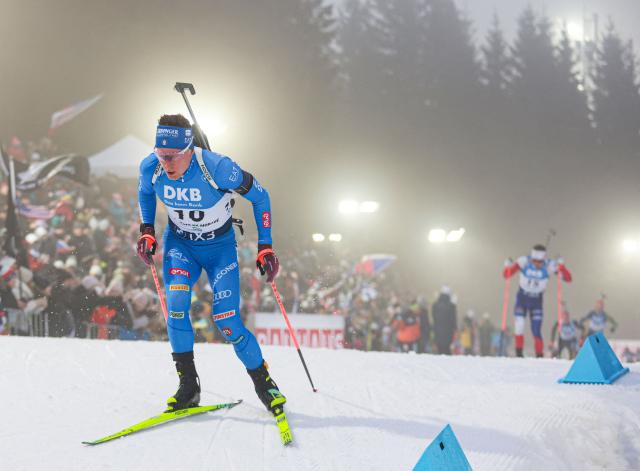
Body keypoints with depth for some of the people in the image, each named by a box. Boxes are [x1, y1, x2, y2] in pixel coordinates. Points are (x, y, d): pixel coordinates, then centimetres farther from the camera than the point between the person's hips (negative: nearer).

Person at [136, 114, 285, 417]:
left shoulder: (217, 168, -32)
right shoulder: (150, 167, -20)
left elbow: (259, 195, -15)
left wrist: (265, 246, -16)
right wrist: (146, 230, -4)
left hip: (220, 247, -3)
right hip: (180, 243, 3)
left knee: (228, 323, -11)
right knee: (175, 304, -23)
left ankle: (264, 383, 12)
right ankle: (188, 384, -9)